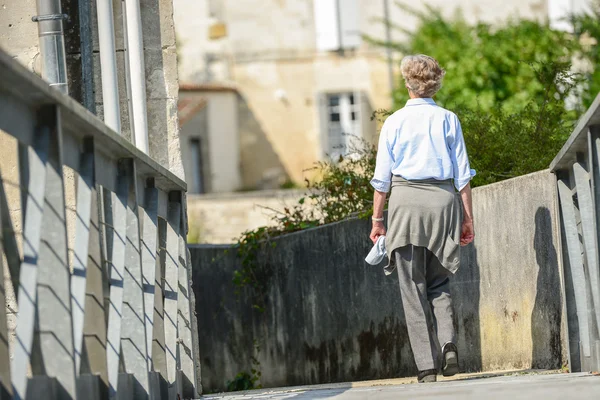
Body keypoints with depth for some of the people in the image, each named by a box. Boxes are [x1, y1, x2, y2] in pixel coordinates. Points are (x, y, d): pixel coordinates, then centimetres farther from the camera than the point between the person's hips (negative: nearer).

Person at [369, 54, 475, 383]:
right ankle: (448, 342, -9)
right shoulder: (448, 120, 5)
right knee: (439, 283, 15)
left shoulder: (394, 122, 2)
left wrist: (377, 219, 9)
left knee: (413, 288, 3)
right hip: (443, 199, 2)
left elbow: (382, 177, 3)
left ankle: (427, 364, -2)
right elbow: (462, 174, 4)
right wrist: (468, 218, 8)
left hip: (407, 199, -2)